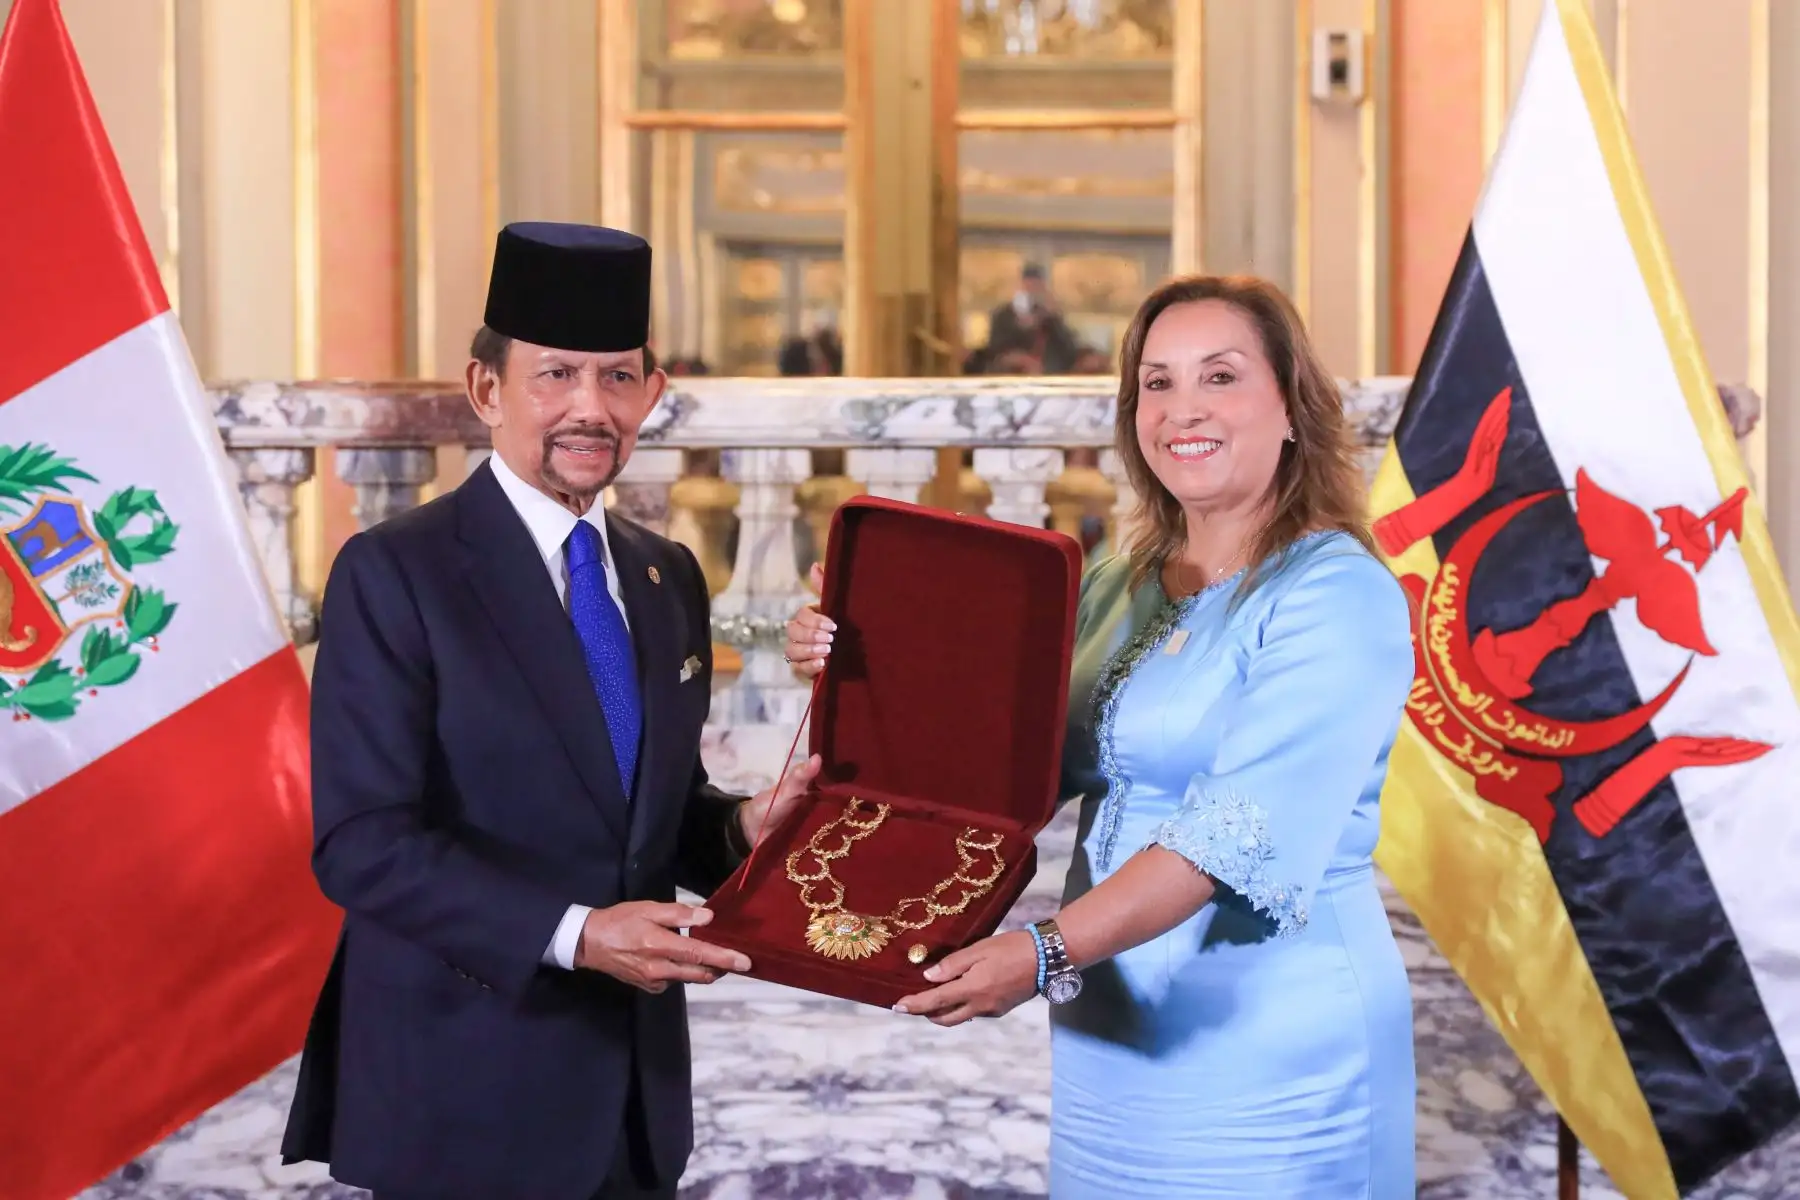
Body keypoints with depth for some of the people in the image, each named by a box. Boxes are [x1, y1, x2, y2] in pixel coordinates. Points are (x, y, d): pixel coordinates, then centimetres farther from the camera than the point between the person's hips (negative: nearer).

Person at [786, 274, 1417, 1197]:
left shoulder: (1338, 596, -12)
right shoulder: (1114, 593, 10)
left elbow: (1243, 828, -22)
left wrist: (1049, 954, -31)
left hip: (1271, 1057, -6)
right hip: (1108, 1044, 6)